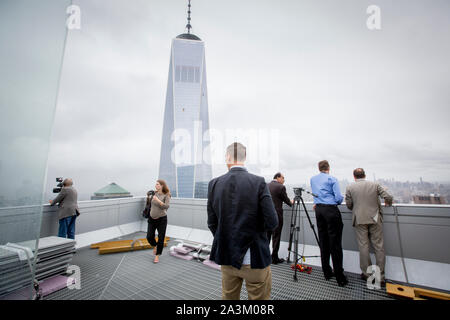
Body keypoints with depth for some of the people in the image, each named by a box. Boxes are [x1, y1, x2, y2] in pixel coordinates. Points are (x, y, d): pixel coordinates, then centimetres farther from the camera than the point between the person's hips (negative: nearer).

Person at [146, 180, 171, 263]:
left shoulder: (166, 195, -14)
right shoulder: (155, 193, 0)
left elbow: (167, 206, -27)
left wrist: (158, 200, -35)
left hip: (161, 219, -4)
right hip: (152, 219, 4)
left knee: (161, 238, 3)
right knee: (149, 236, 5)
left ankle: (157, 256, 22)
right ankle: (155, 246, 38)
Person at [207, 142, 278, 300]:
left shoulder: (214, 183, -7)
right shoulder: (258, 182, -16)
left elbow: (212, 223, -2)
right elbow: (272, 222, -15)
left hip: (226, 257, 4)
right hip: (255, 258, -3)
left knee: (228, 297, 23)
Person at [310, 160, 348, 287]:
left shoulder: (312, 179, 13)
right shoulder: (332, 179, -4)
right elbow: (339, 198, -8)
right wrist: (337, 201, 12)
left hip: (319, 210, 5)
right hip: (331, 210, -5)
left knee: (323, 241, 10)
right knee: (335, 243, -2)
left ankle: (327, 273, 18)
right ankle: (340, 278, 4)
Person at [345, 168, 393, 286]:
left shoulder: (350, 187, -2)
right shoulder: (375, 185, 2)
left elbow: (349, 205, 1)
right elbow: (388, 197, -2)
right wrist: (388, 203, 21)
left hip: (359, 220, -2)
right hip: (375, 219, 2)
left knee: (363, 246, 7)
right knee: (379, 246, 10)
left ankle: (367, 273, 18)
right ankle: (380, 277, 16)